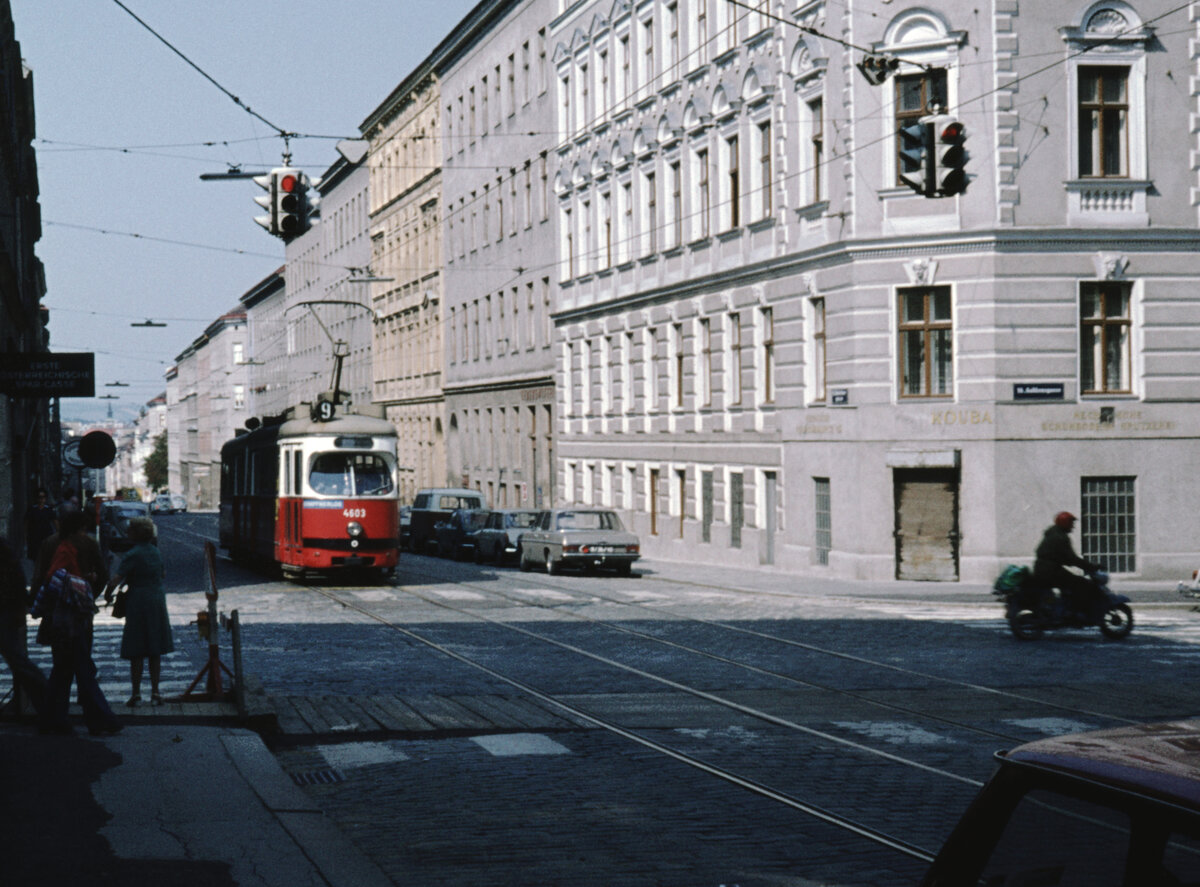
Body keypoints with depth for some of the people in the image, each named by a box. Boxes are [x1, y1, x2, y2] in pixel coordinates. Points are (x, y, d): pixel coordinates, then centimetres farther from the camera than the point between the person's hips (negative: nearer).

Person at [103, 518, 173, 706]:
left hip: (138, 603, -5)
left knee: (136, 653, 1)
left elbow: (115, 579, -21)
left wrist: (107, 594, -5)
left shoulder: (133, 555, -13)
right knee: (155, 652, 11)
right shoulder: (155, 552, 7)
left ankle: (136, 694, 0)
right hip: (158, 603, 5)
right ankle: (155, 692, 12)